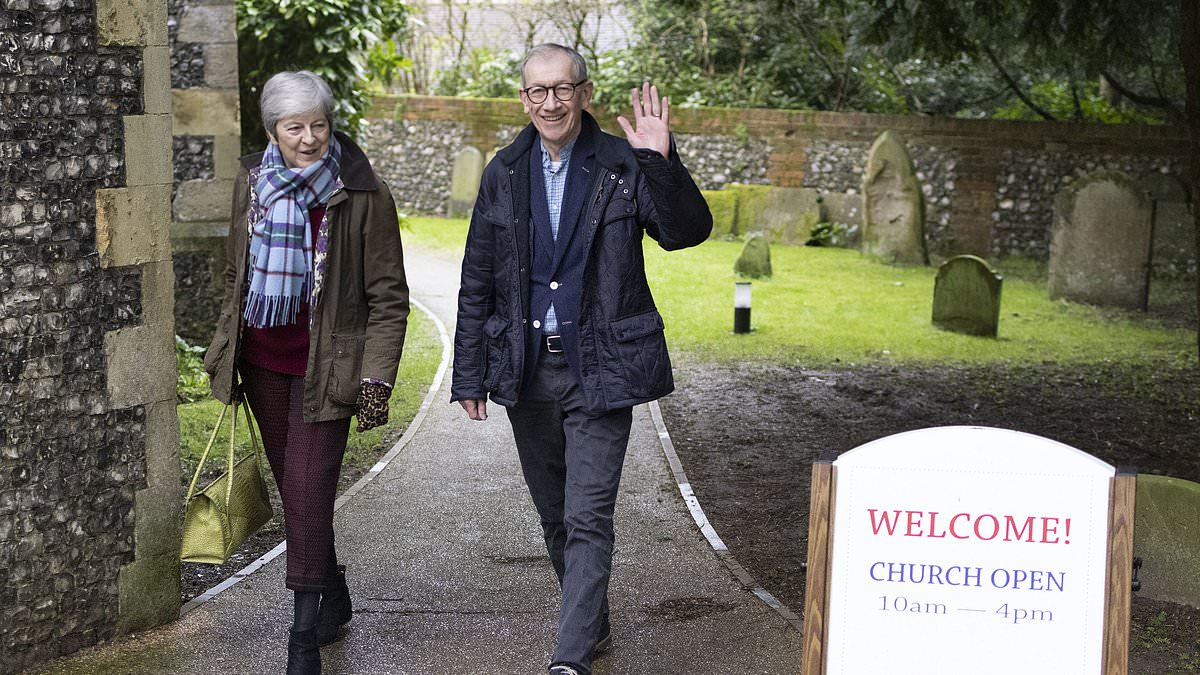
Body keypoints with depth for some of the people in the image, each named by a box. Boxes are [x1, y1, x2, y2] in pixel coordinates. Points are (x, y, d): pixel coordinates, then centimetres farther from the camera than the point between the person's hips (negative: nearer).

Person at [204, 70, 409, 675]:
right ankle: (334, 595, 34)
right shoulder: (252, 182, 4)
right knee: (293, 487, 14)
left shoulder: (363, 194, -11)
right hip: (262, 361, 5)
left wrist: (376, 378, -15)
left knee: (307, 488, -10)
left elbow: (388, 297, -9)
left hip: (325, 365, -5)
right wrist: (228, 352, 17)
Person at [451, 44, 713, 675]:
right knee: (554, 512, 16)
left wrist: (662, 163, -30)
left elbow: (686, 232, -16)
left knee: (587, 517, -8)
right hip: (527, 368, 4)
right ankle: (592, 624, 35)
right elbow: (477, 282, 8)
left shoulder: (622, 166, -5)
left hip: (599, 369, -4)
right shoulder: (504, 173, 4)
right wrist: (469, 375, 6)